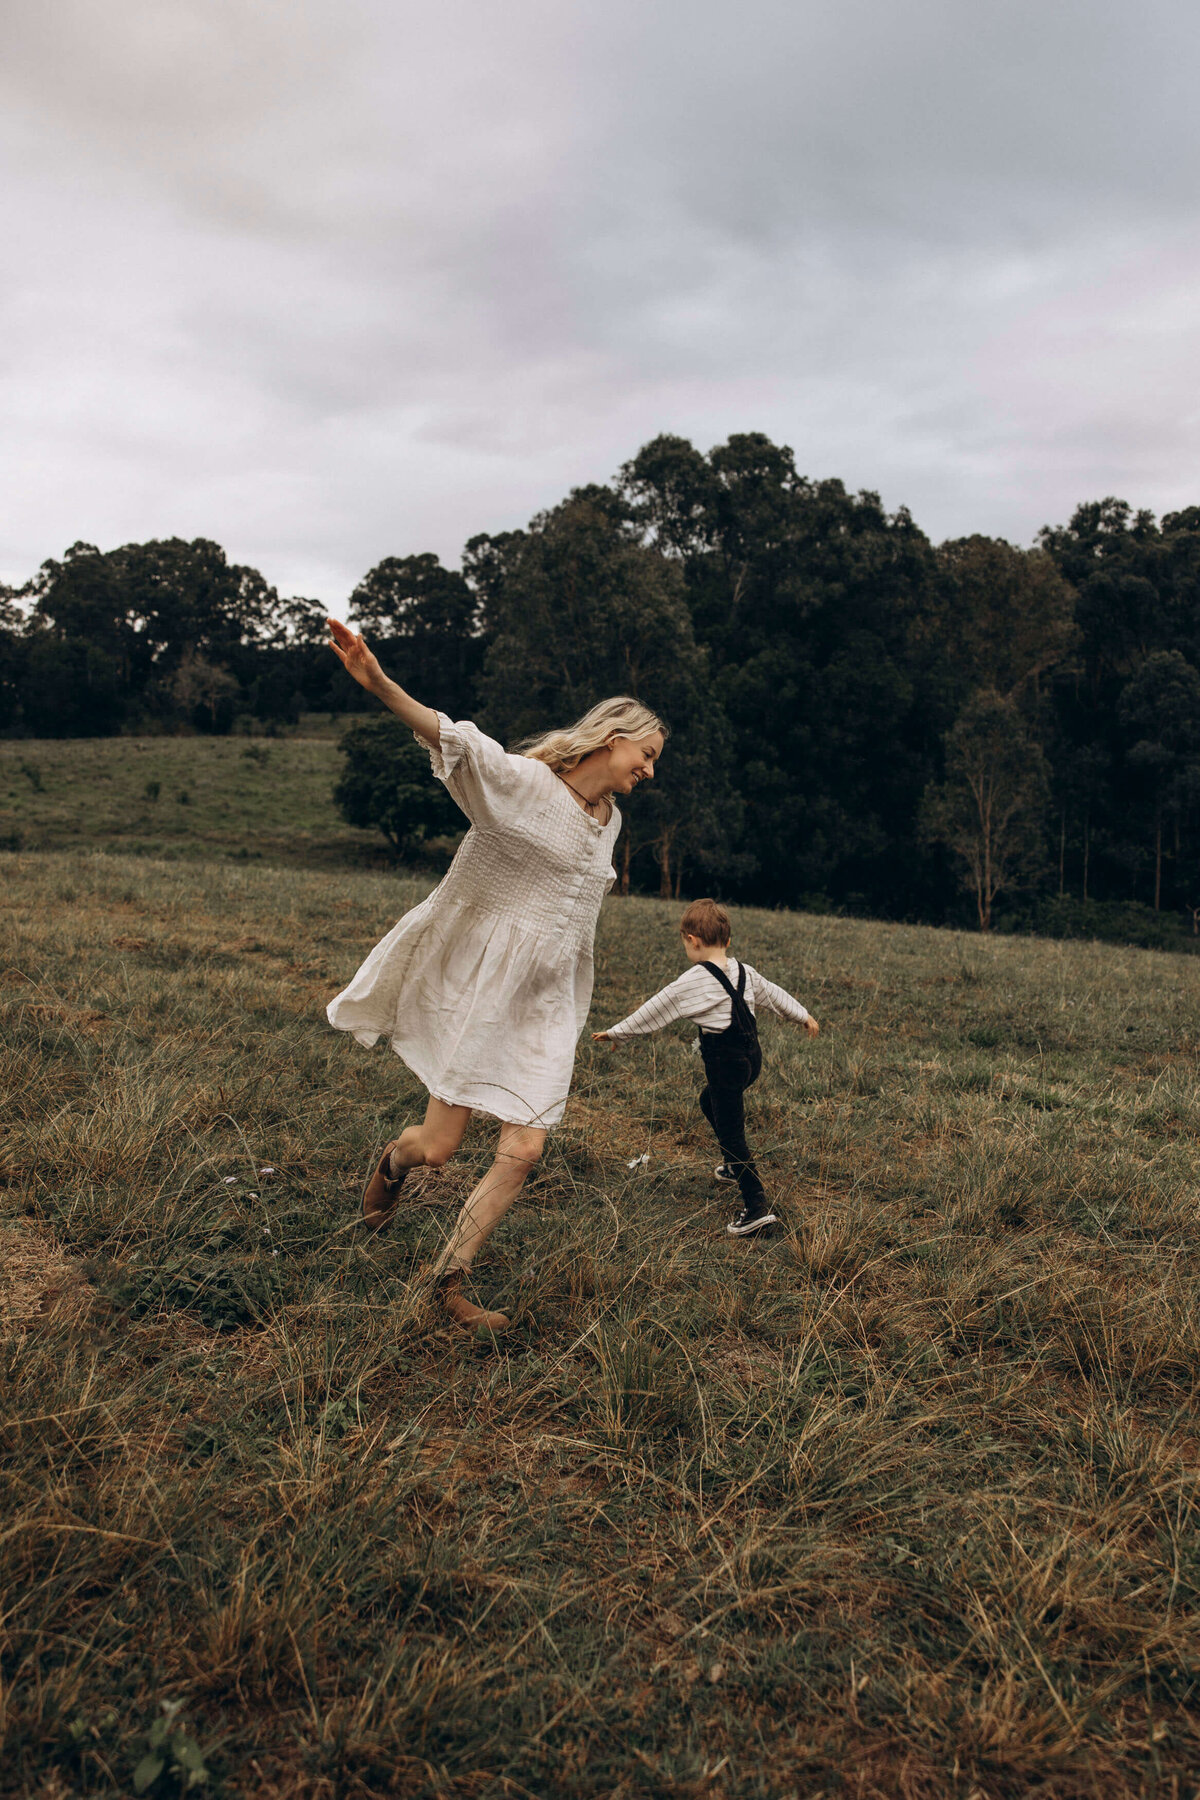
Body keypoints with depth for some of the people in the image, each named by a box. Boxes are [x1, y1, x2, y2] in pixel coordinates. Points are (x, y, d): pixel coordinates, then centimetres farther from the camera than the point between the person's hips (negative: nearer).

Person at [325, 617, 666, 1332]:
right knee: (439, 1148, 0)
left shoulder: (610, 819, 13)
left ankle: (452, 1281, 16)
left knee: (524, 1151, -2)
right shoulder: (523, 780, -11)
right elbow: (452, 739, -27)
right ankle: (395, 1157, 39)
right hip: (484, 986, -6)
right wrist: (379, 684, -44)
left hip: (548, 1004, 6)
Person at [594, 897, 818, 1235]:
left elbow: (655, 1010, -7)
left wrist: (617, 1033, 4)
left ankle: (757, 1205, -8)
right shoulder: (744, 973, 7)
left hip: (725, 1061, -8)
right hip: (751, 1056, 8)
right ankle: (735, 1165, 44)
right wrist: (803, 1015, 38)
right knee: (710, 1103, 30)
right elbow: (774, 994, 22)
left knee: (730, 1131, -4)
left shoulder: (694, 981, -14)